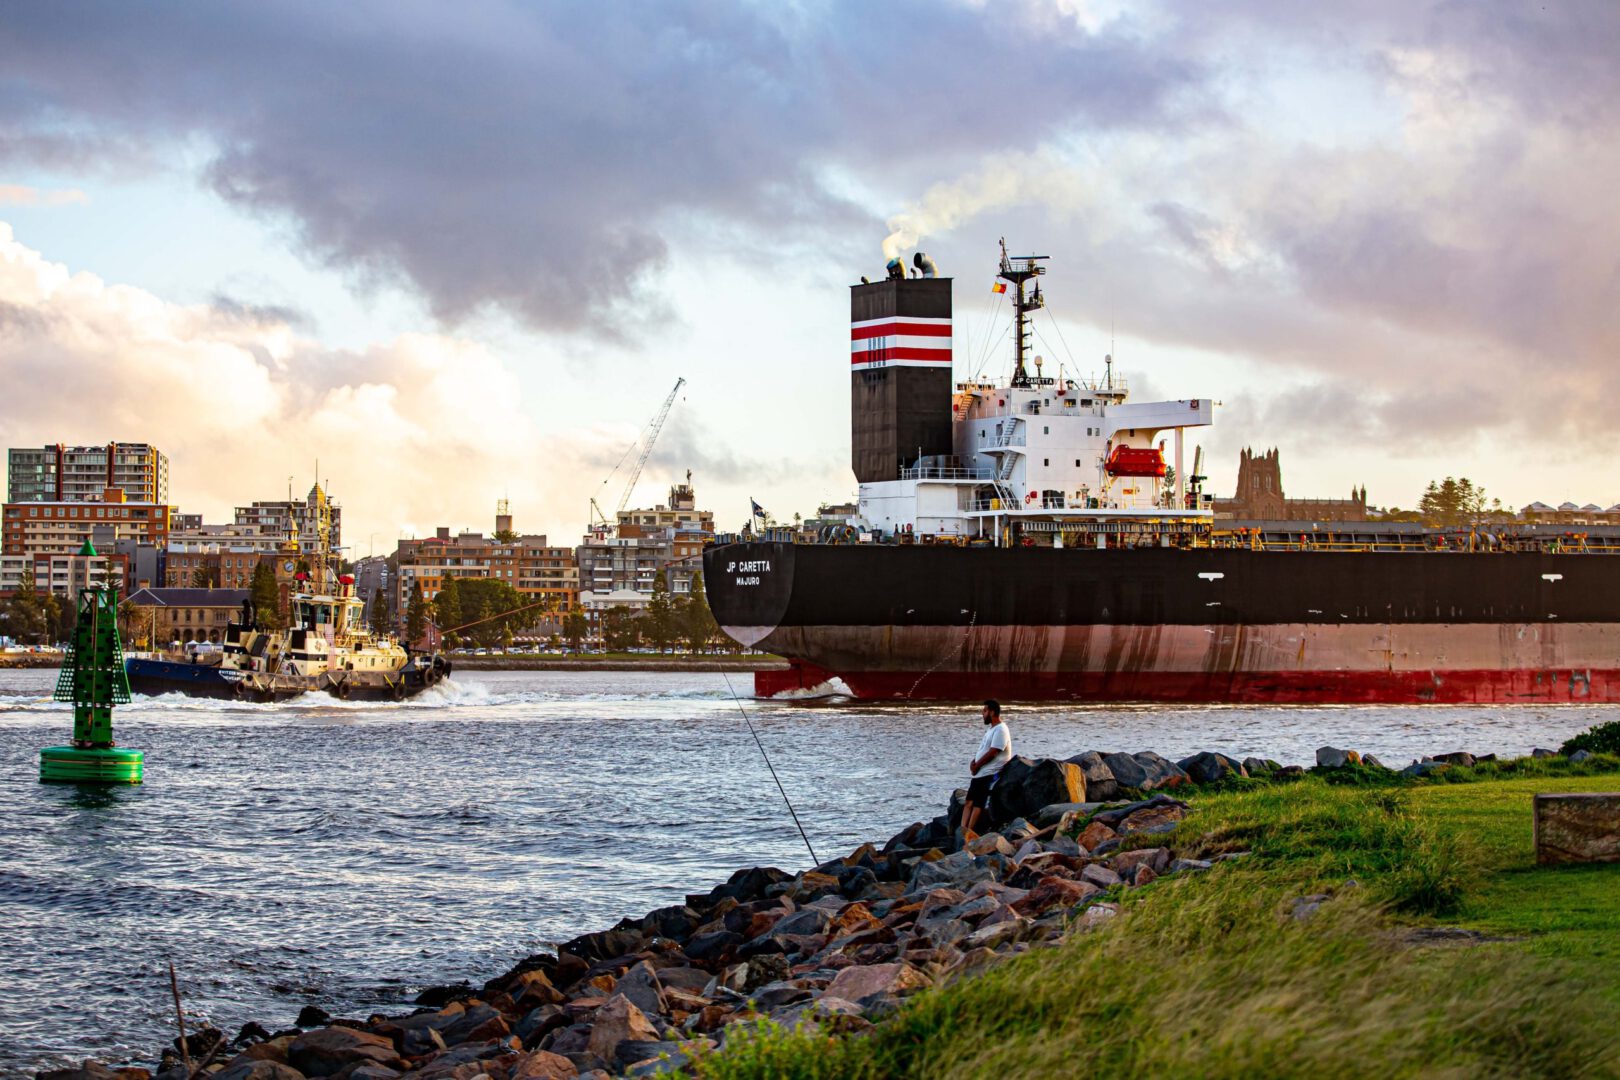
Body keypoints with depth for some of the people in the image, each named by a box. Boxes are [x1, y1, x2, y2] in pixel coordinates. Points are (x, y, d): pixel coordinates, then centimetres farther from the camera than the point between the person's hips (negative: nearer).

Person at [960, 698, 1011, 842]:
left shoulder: (1000, 730, -13)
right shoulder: (991, 729, 19)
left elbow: (992, 753, -19)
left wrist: (976, 766, -9)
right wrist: (974, 763, 5)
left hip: (989, 775, -10)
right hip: (979, 773, 10)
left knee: (978, 803, -13)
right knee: (969, 802, -1)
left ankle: (969, 831, -17)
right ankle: (963, 829, -12)